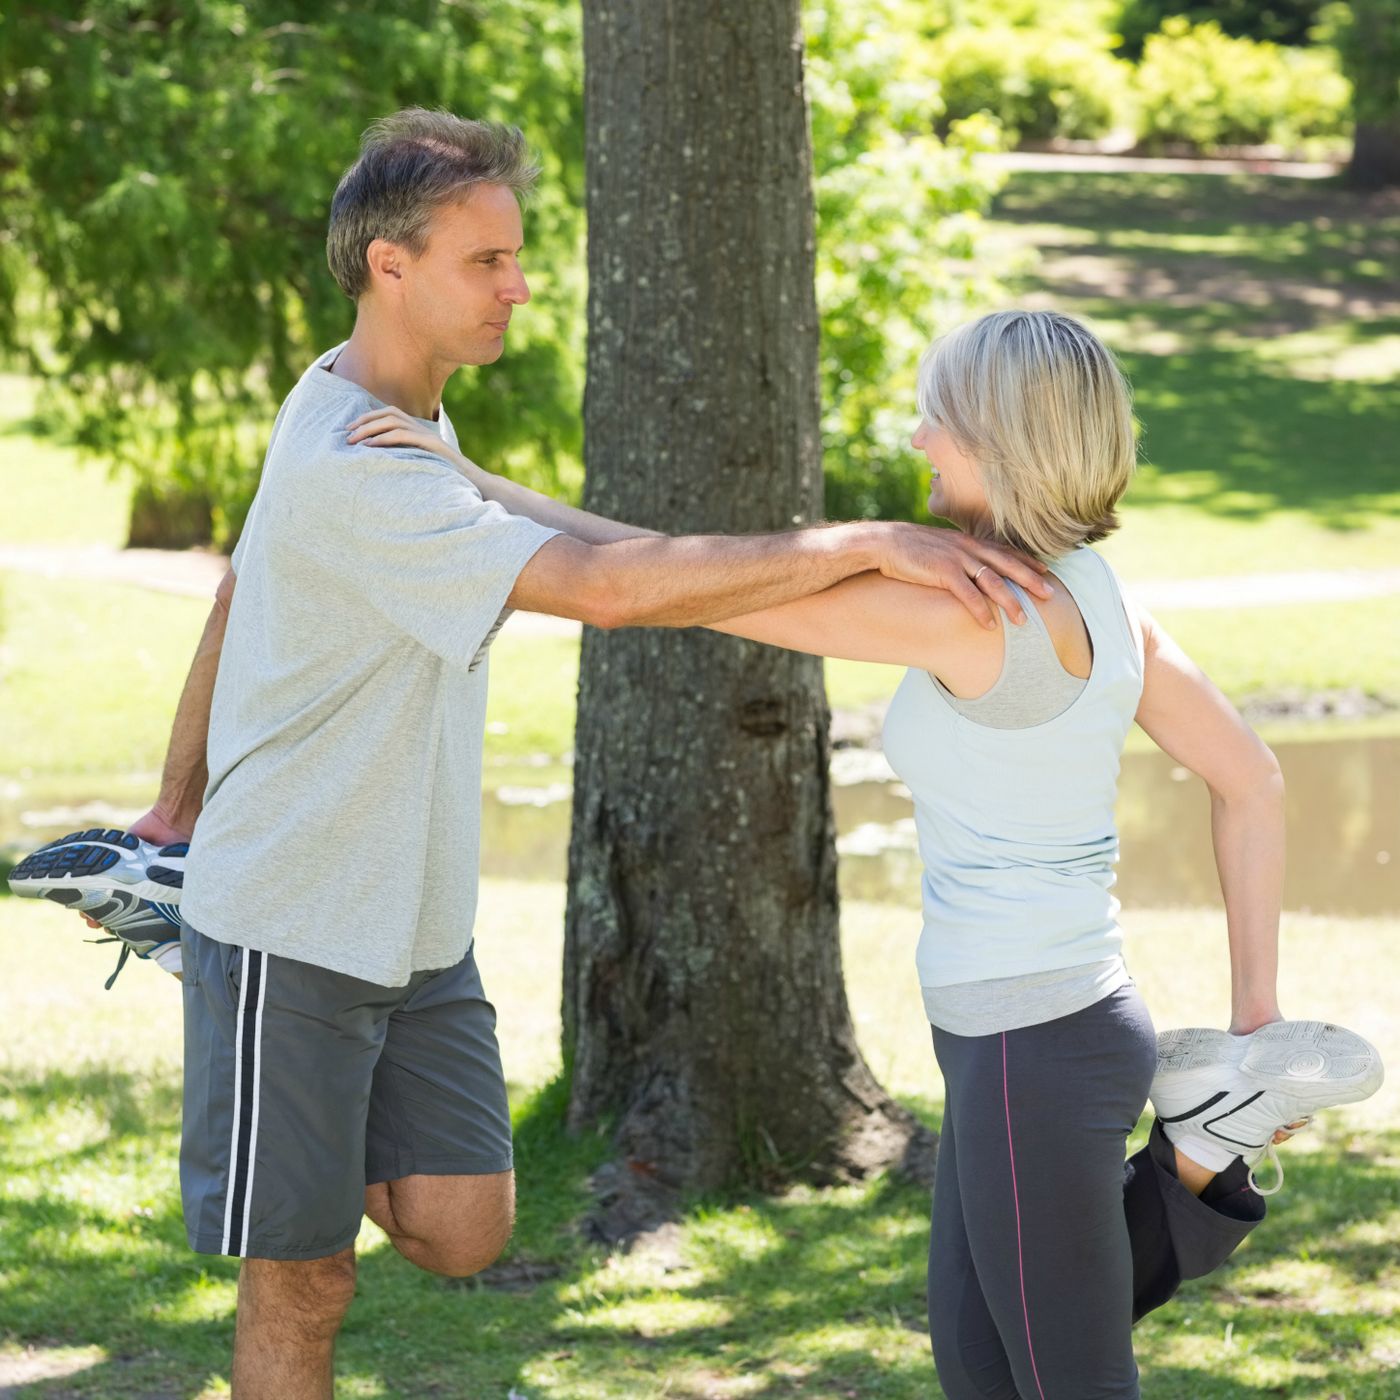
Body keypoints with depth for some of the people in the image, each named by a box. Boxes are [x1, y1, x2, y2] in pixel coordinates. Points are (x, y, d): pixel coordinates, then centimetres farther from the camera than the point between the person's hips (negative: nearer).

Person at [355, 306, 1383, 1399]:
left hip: (1033, 1052, -9)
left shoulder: (981, 611, -22)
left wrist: (482, 485, -14)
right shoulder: (1089, 593, 5)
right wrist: (1256, 1015, 12)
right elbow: (1252, 781, 10)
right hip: (1044, 1028, 9)